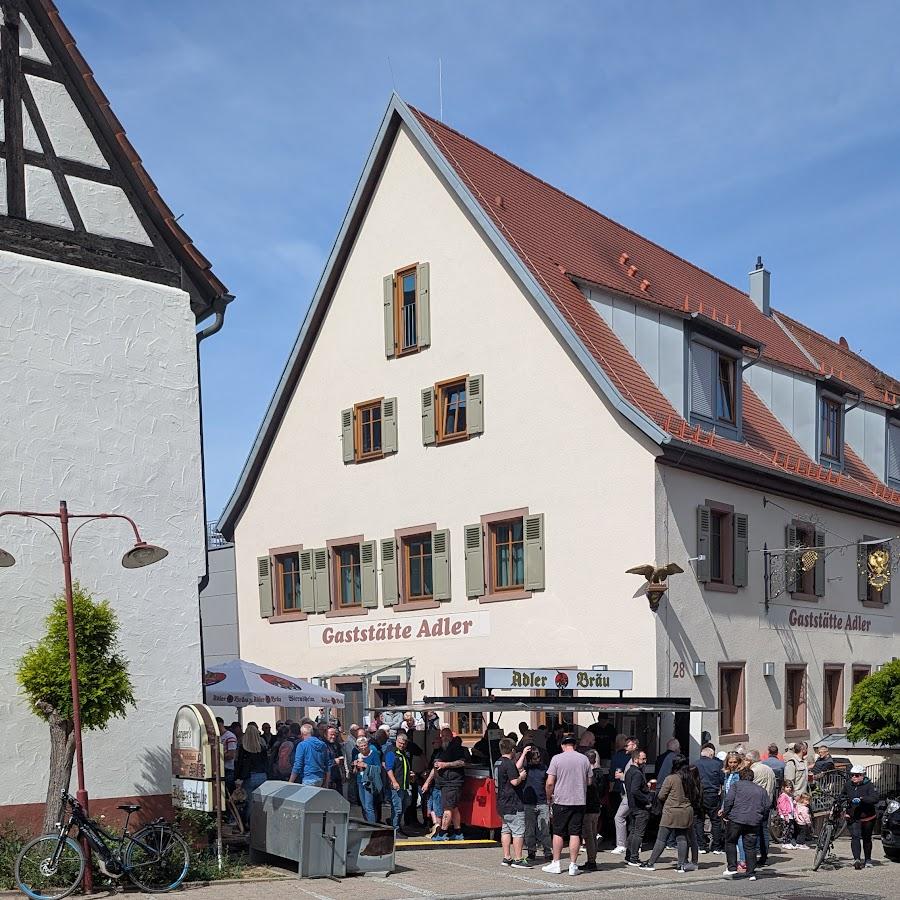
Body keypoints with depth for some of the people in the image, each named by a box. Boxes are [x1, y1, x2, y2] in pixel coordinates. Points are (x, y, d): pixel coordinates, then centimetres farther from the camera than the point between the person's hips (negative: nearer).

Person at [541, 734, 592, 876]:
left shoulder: (557, 759, -6)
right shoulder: (584, 759, 2)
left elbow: (550, 783, -8)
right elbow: (589, 781, 8)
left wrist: (549, 798, 6)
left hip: (561, 801, -2)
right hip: (580, 801, 2)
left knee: (558, 833, 8)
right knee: (575, 834, 4)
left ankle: (555, 864, 11)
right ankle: (573, 865, 5)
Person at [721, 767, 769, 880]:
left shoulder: (736, 785, 7)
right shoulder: (761, 790, 19)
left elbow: (728, 800, -4)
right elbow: (766, 807, 13)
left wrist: (725, 814, 5)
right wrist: (762, 819, 24)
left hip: (736, 819, -3)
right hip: (754, 822, 3)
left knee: (730, 842, 12)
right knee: (750, 847, 8)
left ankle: (732, 868, 5)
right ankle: (751, 873, 7)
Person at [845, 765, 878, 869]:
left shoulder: (869, 785, -13)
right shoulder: (848, 785, 0)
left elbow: (875, 799, -28)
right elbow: (844, 795, 18)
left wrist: (861, 799, -40)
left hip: (867, 817, -2)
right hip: (853, 817, 2)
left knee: (867, 839, 13)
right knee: (855, 837, -16)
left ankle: (868, 860, 31)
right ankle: (857, 859, -24)